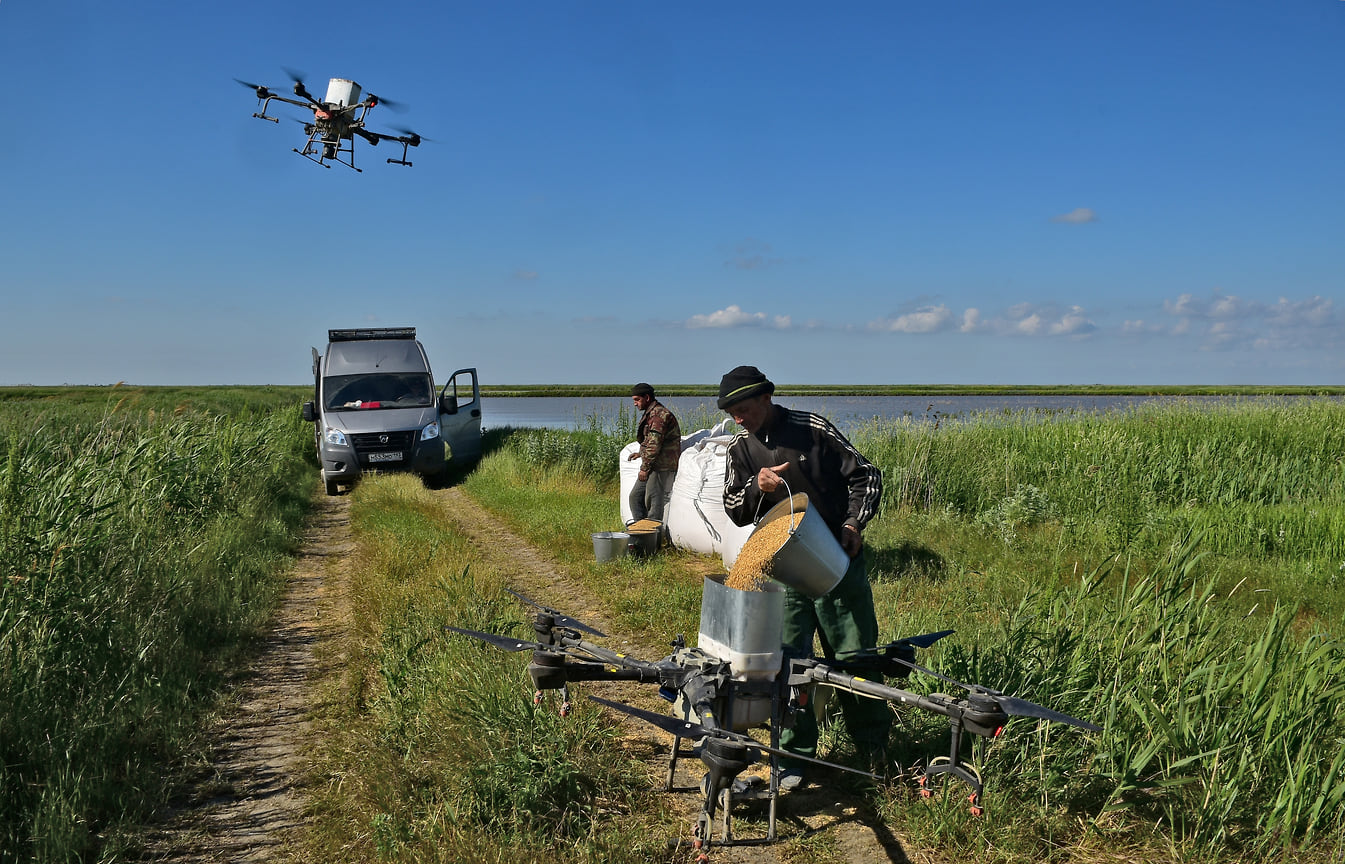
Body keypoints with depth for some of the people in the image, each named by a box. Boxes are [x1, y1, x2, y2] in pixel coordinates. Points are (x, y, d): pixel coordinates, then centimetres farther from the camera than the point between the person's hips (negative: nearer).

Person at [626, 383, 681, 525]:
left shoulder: (659, 414, -16)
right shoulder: (649, 413, 18)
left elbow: (655, 444, -21)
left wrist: (645, 468, -19)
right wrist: (641, 453, 29)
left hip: (662, 466, -11)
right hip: (651, 465, 11)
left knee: (653, 500, -8)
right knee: (635, 496, 11)